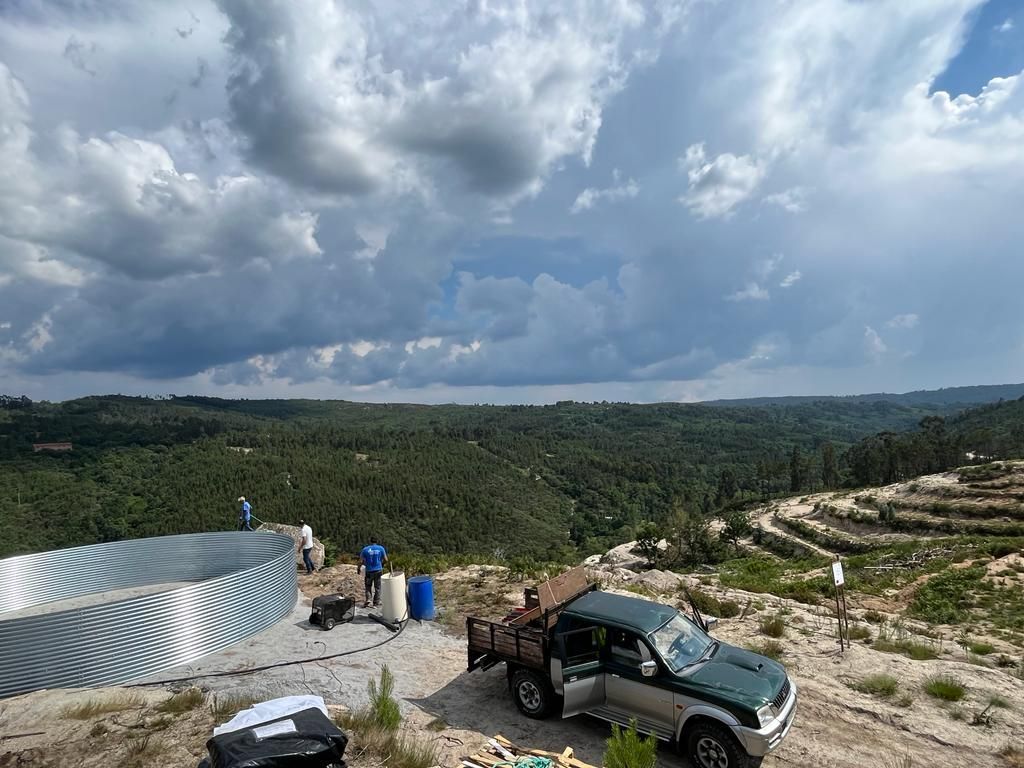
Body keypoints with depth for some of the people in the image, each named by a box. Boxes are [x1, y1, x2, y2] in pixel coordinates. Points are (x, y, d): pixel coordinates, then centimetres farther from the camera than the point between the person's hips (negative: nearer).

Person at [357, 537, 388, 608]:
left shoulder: (365, 549, -4)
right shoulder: (381, 548, -3)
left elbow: (361, 561, -5)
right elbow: (386, 560, -1)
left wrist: (358, 568, 12)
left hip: (369, 571, 0)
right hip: (378, 570, 0)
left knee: (368, 586, 19)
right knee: (377, 588, 11)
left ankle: (368, 599, 1)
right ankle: (376, 603, 12)